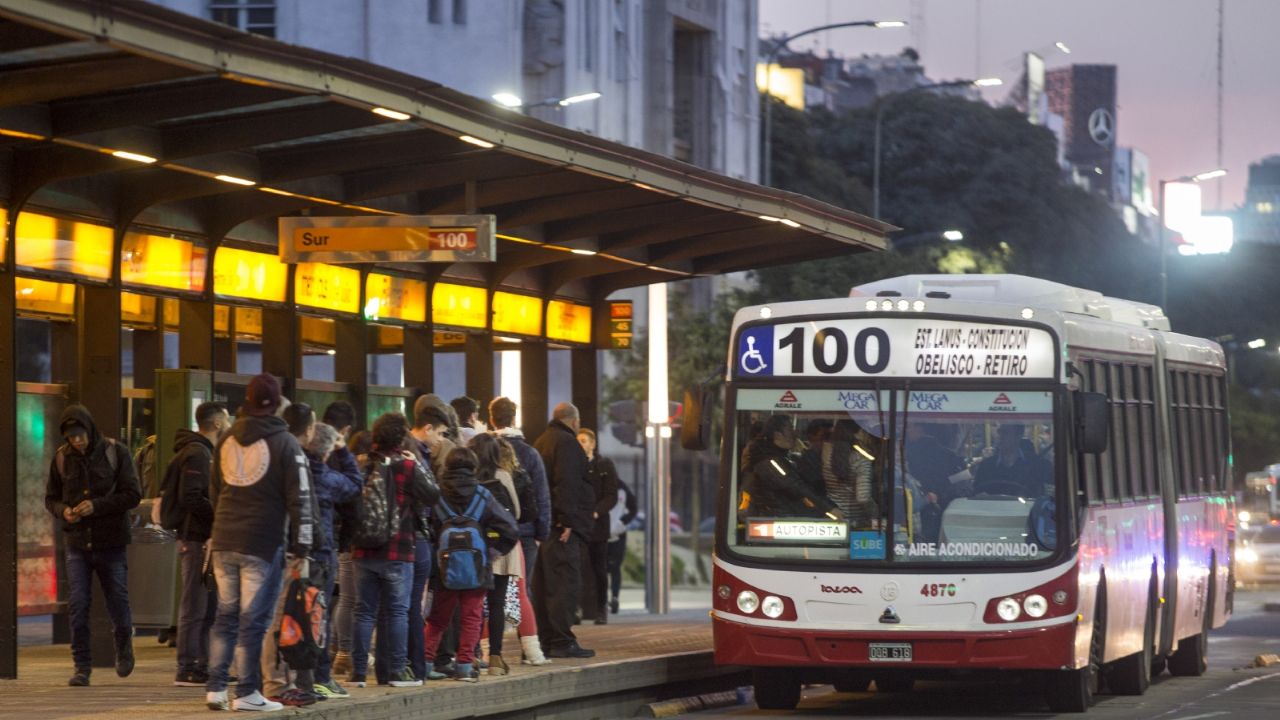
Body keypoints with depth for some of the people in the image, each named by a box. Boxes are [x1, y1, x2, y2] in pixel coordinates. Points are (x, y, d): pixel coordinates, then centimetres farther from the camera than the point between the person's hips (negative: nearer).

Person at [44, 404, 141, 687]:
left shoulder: (115, 453, -6)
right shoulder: (62, 458, 2)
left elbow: (133, 494, -9)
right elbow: (50, 497, 11)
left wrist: (96, 505, -21)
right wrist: (62, 511, -12)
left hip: (111, 544, -2)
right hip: (77, 544, 2)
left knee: (117, 602, 7)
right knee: (78, 605, -5)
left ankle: (124, 647, 36)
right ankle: (82, 666, 2)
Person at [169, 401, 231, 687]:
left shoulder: (203, 452, 19)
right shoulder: (197, 454, -13)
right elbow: (191, 499, -22)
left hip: (203, 538, 10)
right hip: (197, 539, -10)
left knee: (208, 606, 13)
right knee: (195, 606, -8)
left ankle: (201, 666, 17)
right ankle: (187, 669, -6)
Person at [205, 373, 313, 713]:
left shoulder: (227, 440, 10)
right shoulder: (284, 443, -7)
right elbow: (299, 497, -9)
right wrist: (301, 544, -5)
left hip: (224, 541, 5)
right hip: (263, 544, -5)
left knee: (226, 615, 13)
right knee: (254, 619, -2)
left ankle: (215, 688, 10)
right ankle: (247, 692, -1)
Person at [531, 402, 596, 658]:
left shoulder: (541, 442, 20)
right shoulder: (567, 443, -9)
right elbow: (566, 483, -19)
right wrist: (567, 520, -21)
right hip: (562, 527, -10)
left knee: (545, 584, 11)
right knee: (566, 583, -9)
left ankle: (545, 641, 13)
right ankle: (562, 641, -13)